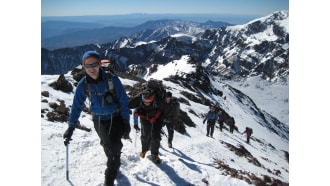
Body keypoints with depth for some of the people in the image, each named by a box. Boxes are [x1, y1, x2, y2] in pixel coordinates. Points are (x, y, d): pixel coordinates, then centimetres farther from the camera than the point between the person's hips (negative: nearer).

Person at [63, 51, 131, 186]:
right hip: (99, 120, 2)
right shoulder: (83, 84, -12)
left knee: (114, 147, -10)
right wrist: (71, 126, -7)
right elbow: (77, 105, -2)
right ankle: (114, 165, 44)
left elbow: (123, 101, -12)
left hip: (116, 118, -2)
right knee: (107, 146, 15)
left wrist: (126, 122, -12)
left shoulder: (112, 79, -19)